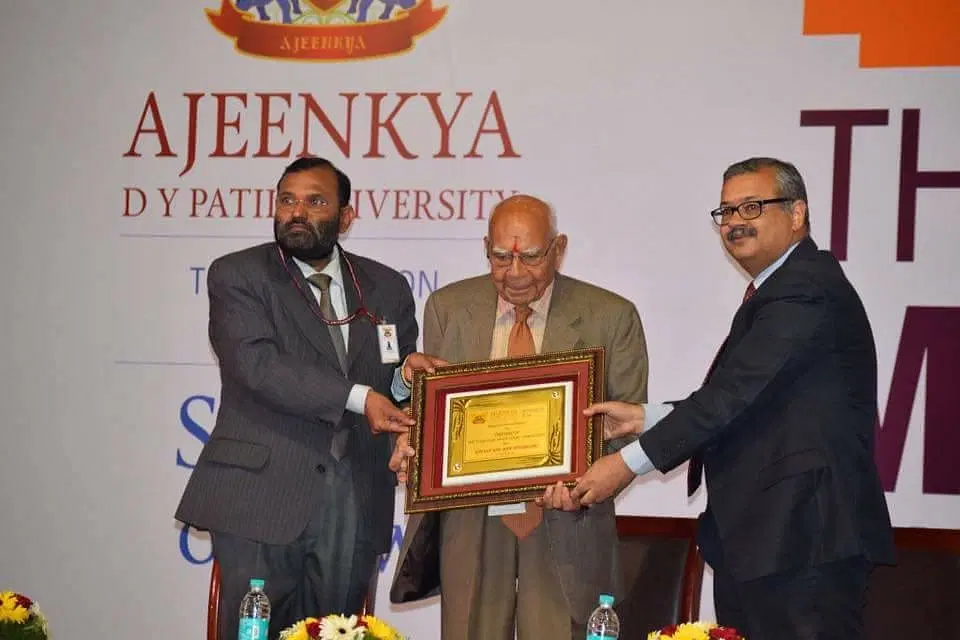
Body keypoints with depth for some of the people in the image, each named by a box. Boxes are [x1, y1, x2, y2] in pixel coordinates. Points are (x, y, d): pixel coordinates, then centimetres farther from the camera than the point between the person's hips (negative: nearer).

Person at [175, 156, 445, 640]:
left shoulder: (386, 287, 13)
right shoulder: (236, 275, 2)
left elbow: (397, 393, 17)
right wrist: (358, 397, -19)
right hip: (263, 492, -3)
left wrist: (406, 376, -7)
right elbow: (257, 364, -13)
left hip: (355, 502, 3)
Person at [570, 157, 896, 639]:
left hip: (803, 544, -10)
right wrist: (646, 418, 9)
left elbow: (732, 395, -19)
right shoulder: (777, 292, 19)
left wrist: (630, 462, -14)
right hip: (753, 543, 10)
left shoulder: (806, 292, -14)